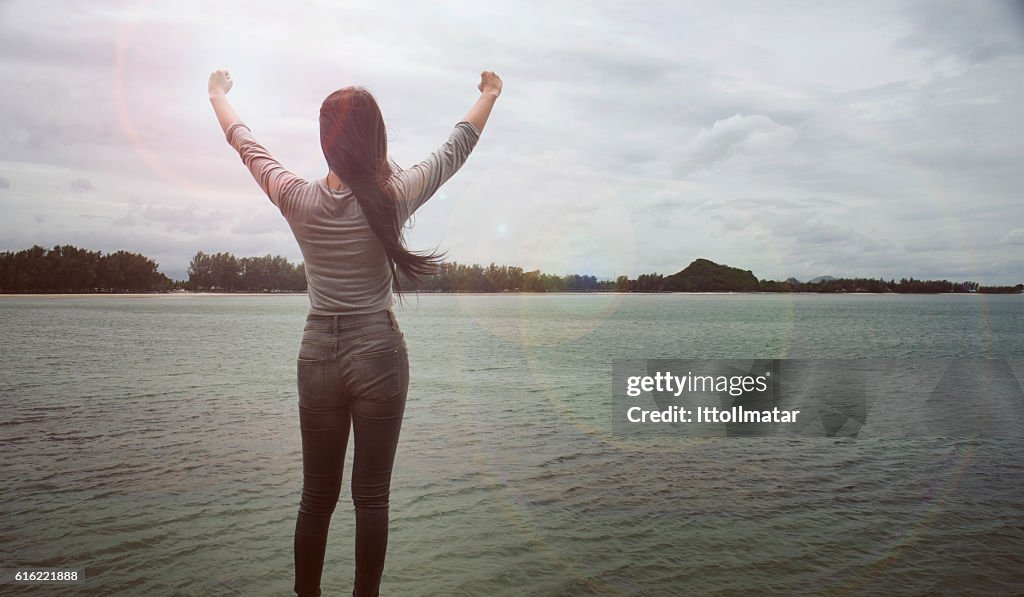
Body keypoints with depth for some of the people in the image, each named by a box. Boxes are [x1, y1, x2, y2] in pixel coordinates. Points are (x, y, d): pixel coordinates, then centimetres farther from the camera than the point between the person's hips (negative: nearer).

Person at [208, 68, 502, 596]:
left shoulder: (298, 200, -7)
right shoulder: (395, 198, -10)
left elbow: (247, 145, 12)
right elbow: (455, 149, 7)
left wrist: (218, 94, 32)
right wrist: (489, 95, 24)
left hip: (318, 356, 2)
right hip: (380, 355, -2)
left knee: (316, 498, 14)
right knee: (371, 498, 7)